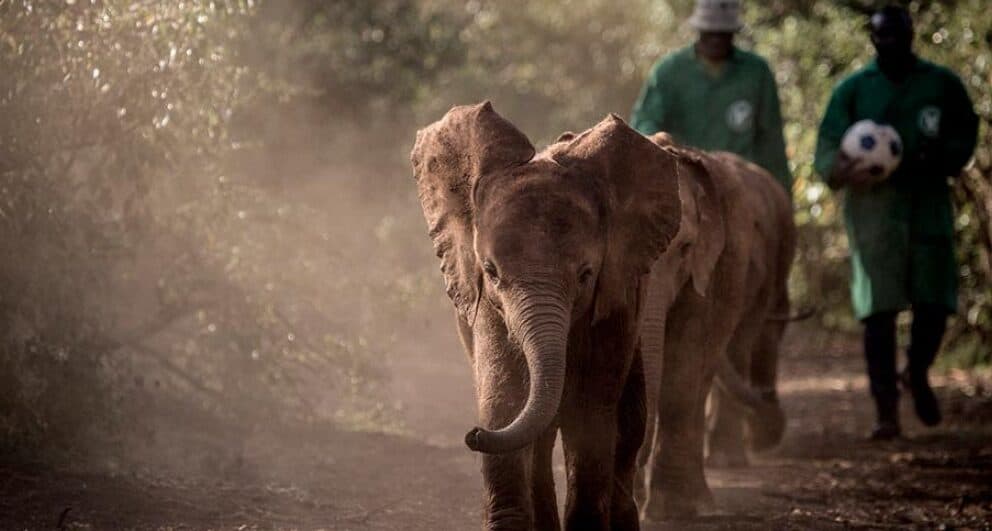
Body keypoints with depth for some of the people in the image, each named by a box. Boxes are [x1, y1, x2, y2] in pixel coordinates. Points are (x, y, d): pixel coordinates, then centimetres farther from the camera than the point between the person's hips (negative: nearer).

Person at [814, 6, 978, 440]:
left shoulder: (942, 84, 7)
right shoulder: (853, 89, 4)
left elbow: (966, 133, 12)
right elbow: (826, 150, 1)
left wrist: (941, 157, -11)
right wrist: (843, 170, -23)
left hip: (929, 205, 1)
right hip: (873, 206, -1)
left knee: (934, 304, -1)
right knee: (879, 310, -7)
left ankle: (917, 375, 30)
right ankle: (886, 410, -3)